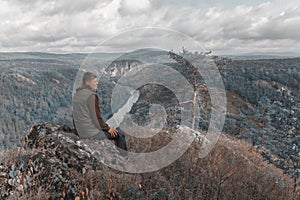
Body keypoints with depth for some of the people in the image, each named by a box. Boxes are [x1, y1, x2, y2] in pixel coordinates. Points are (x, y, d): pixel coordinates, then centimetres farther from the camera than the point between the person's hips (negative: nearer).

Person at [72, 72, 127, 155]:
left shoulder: (76, 95, 8)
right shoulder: (91, 96, -19)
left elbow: (75, 116, 13)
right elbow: (96, 117, -20)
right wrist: (108, 128, -6)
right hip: (93, 134, -9)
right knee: (120, 134, 6)